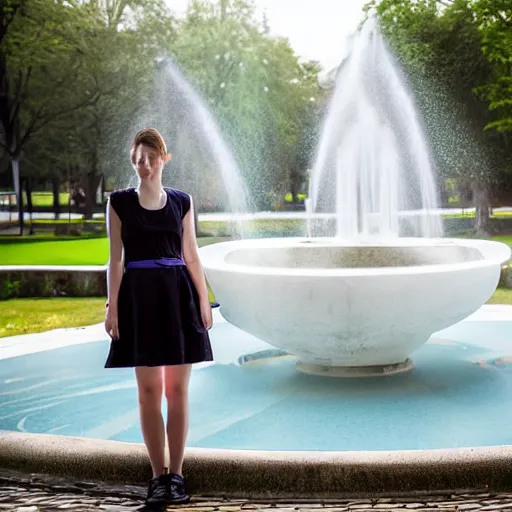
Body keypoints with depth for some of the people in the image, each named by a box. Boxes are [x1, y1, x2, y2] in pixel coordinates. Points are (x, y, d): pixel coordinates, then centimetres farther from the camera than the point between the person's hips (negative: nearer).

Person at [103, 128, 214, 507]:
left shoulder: (182, 201, 8)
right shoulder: (120, 202, 5)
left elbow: (192, 255, 8)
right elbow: (116, 259, 2)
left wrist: (204, 300, 1)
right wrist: (112, 306, -5)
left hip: (179, 296, 1)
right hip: (139, 298, -1)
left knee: (177, 389, 2)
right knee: (149, 390, 1)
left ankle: (176, 475, 10)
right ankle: (159, 476, 10)